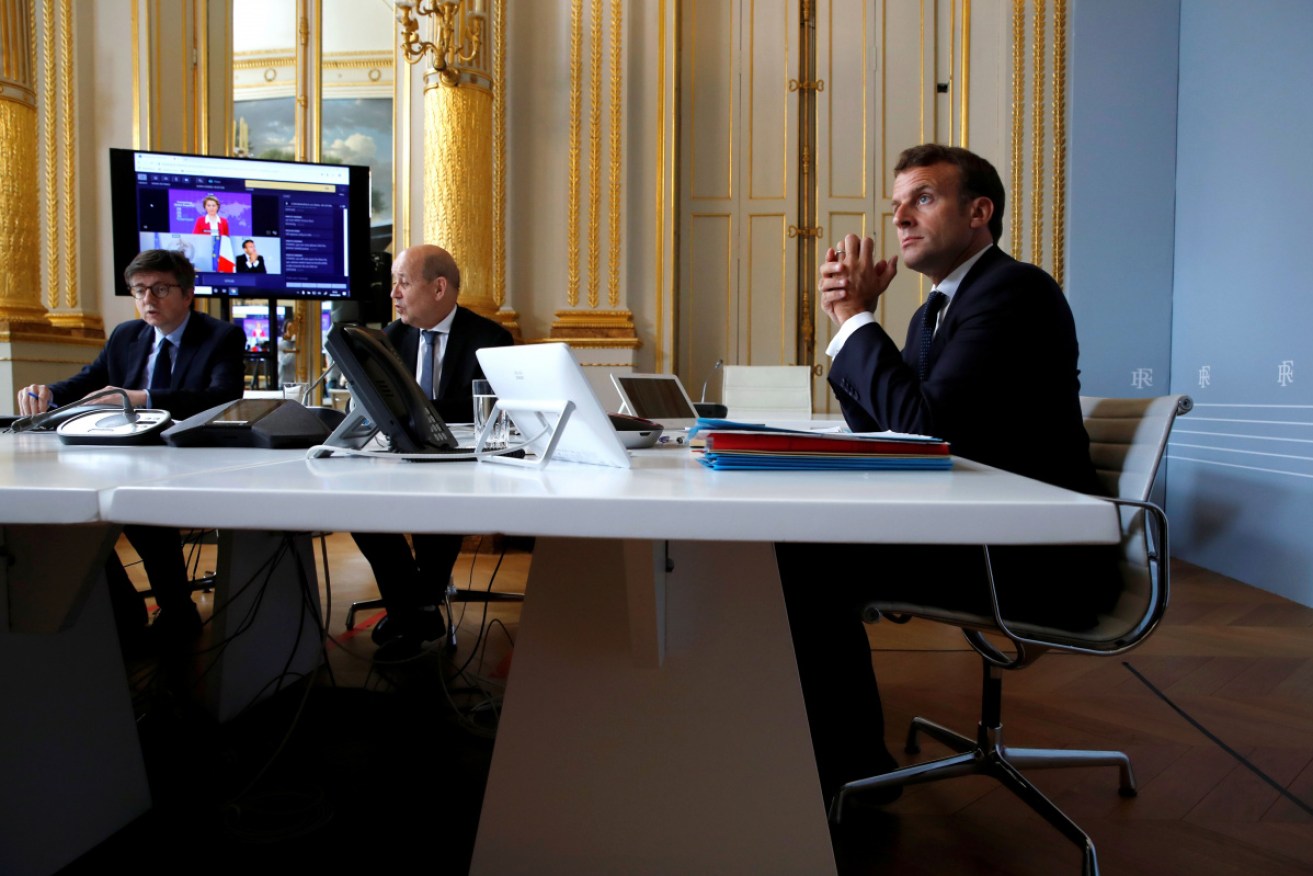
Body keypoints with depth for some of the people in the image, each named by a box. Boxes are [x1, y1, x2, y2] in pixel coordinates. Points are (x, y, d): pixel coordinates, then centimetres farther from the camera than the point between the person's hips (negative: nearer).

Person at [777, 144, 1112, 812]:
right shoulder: (936, 310, 16)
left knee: (807, 556, -19)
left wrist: (857, 315, -13)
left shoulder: (1015, 290, -13)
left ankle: (853, 772, -1)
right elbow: (881, 434, 11)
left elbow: (925, 426, -24)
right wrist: (848, 317, 0)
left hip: (1034, 557, -9)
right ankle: (844, 759, 12)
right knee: (800, 532, 1)